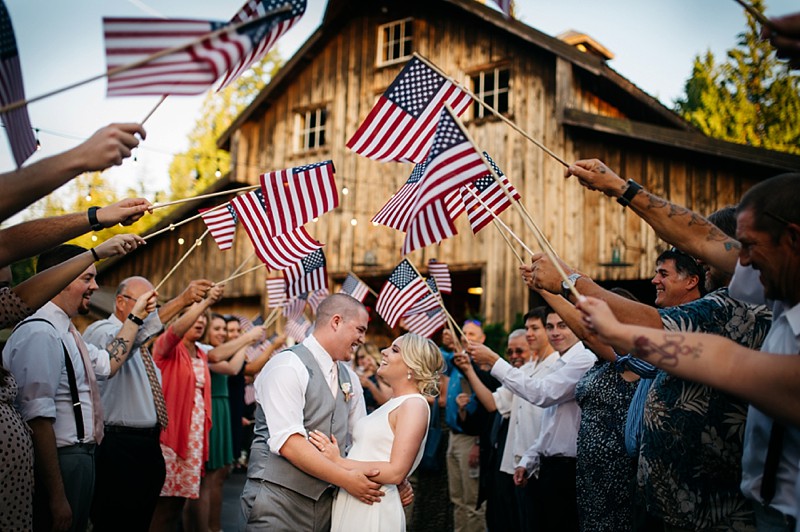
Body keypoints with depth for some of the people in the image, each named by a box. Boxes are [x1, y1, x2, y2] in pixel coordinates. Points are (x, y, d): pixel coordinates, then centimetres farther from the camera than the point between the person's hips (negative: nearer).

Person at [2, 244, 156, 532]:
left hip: (80, 457, 10)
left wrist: (136, 316, 21)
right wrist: (57, 496, -25)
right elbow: (38, 418, -25)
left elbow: (106, 364, 24)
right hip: (58, 463, -10)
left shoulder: (64, 331, 12)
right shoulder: (41, 334, -20)